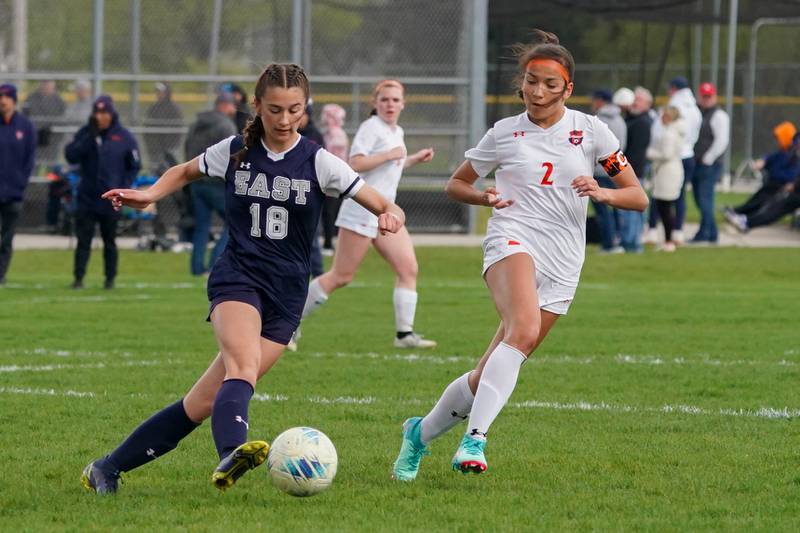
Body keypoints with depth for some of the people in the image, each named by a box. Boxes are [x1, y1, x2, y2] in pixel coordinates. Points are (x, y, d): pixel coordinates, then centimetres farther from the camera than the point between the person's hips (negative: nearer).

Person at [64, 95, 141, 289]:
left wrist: (123, 189, -5)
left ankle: (110, 278, 18)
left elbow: (133, 166, 6)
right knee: (83, 240, -2)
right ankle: (78, 278, 0)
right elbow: (71, 156, -10)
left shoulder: (125, 137, 0)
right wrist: (90, 136, -16)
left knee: (109, 241, 8)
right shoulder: (85, 133, 3)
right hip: (87, 198, 1)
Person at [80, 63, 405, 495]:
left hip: (286, 296, 0)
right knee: (244, 366, -33)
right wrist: (149, 195, 4)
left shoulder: (318, 162, -1)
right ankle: (232, 453, -59)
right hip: (237, 278, 0)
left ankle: (108, 469, 6)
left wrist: (390, 215, -26)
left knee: (205, 402, -4)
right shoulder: (234, 152, 3)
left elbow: (383, 207, -2)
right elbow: (185, 172, 23)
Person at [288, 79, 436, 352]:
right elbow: (356, 163, -22)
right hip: (362, 209, -9)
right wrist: (390, 155, -20)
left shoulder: (397, 132, 18)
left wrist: (413, 159, 24)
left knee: (408, 269, -3)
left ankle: (405, 334, -1)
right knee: (341, 276, -6)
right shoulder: (372, 127, -10)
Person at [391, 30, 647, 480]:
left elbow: (639, 198, 9)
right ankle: (475, 438, -41)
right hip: (513, 240, -2)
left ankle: (421, 433, 24)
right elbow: (456, 184, 21)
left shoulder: (590, 130, 8)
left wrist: (603, 193, -12)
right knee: (524, 330, -35)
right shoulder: (505, 134, 8)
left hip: (562, 266, 2)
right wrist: (485, 197, -1)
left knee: (488, 377, 2)